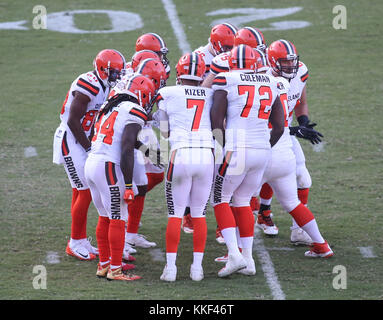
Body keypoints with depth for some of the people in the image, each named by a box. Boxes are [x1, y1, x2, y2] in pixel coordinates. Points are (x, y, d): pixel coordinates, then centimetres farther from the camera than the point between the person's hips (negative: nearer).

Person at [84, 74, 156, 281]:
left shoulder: (111, 107, 17)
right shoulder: (134, 112, -8)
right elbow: (126, 149, -16)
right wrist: (129, 185, -14)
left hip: (91, 162, 8)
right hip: (109, 166, -8)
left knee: (105, 217, 17)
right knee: (117, 220, -1)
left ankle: (104, 265, 23)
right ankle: (115, 270, 2)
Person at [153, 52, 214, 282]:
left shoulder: (168, 94, 3)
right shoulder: (211, 95, 10)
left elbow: (165, 131, 11)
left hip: (181, 156, -2)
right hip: (207, 156, 2)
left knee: (175, 214, 6)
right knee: (199, 214, 11)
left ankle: (170, 267, 5)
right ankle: (197, 267, 11)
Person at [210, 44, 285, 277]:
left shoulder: (226, 82, -5)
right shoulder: (270, 84, 11)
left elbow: (216, 123, -6)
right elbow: (279, 127, 12)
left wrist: (223, 149, 8)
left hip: (236, 151, -5)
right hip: (263, 151, 5)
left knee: (220, 199, 8)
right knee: (242, 201, 18)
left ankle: (234, 254, -7)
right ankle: (248, 259, 13)